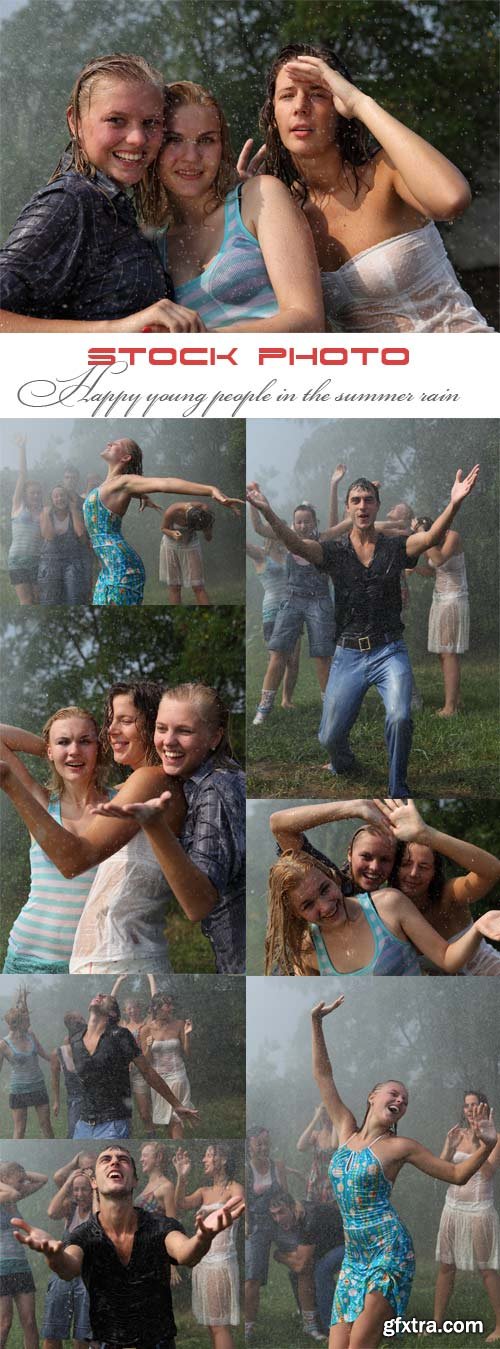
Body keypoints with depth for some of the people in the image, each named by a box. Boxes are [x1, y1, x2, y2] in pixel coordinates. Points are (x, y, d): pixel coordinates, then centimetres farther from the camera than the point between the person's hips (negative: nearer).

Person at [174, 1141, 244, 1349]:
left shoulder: (234, 1188, -4)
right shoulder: (204, 1191, 15)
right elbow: (181, 1204, -1)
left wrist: (213, 1212, -39)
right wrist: (182, 1177, -15)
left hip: (221, 1261, -7)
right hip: (201, 1261, 7)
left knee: (220, 1325, -8)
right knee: (211, 1325, 8)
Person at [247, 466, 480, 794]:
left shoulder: (395, 548, 3)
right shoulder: (334, 551, 3)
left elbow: (431, 537, -16)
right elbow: (296, 543, -15)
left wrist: (454, 505, -36)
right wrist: (266, 511, -33)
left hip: (389, 651, -1)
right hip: (349, 654, 1)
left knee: (399, 718, -26)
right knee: (331, 736, 6)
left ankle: (398, 789, -4)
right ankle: (343, 766, 43)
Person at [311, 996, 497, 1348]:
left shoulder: (400, 1147, 1)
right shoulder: (347, 1131, 12)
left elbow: (457, 1174, 4)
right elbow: (323, 1075, 14)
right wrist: (317, 1022, 12)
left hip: (389, 1252, -5)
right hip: (354, 1256, 5)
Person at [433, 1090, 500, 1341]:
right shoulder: (457, 1134, 7)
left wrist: (477, 1145, -24)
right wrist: (449, 1148, -16)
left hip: (479, 1209, -5)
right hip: (453, 1206, 5)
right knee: (445, 1266, 6)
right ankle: (437, 1322, 12)